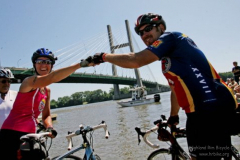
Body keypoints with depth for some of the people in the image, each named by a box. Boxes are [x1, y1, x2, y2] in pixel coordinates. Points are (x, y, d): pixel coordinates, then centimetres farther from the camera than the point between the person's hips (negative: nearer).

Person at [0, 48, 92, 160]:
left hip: (29, 135, 8)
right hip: (12, 134, -8)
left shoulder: (47, 91, 12)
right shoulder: (29, 81, -13)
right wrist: (80, 64, -39)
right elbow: (52, 78, -33)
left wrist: (50, 128, -10)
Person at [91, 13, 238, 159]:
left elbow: (135, 61, -14)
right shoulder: (168, 55, 23)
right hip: (203, 110, 10)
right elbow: (176, 88, 28)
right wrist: (173, 116, 34)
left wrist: (104, 56, -2)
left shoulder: (170, 37, -4)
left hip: (212, 109, -10)